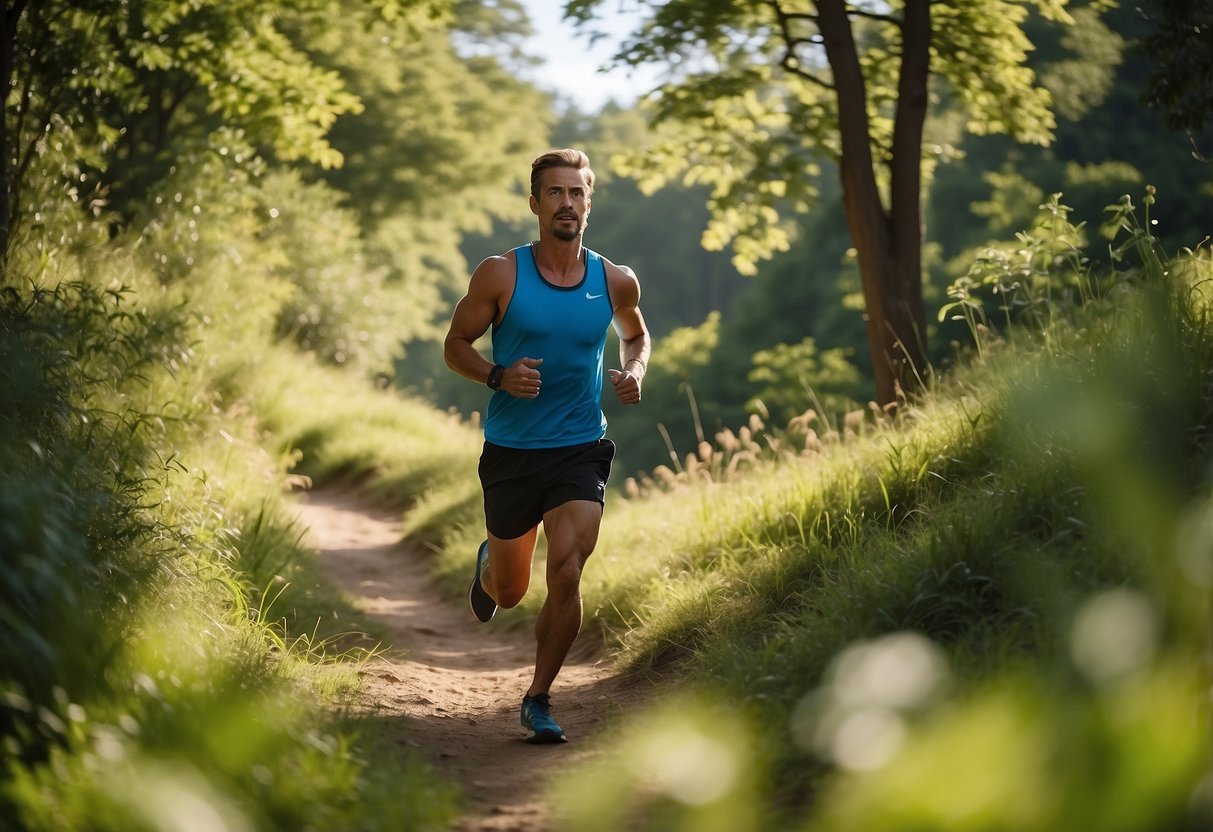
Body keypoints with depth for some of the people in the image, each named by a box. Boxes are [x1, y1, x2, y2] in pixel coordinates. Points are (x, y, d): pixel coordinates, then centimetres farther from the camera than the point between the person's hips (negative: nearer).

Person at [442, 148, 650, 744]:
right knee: (509, 593, 13)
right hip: (510, 452, 0)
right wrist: (498, 376, -19)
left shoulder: (615, 282, 0)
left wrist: (635, 372, -1)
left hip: (581, 449, 0)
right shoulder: (500, 275, -7)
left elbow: (635, 335, 21)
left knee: (566, 573, -18)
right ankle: (488, 563, 52)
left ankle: (538, 698, 1)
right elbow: (455, 345, 0)